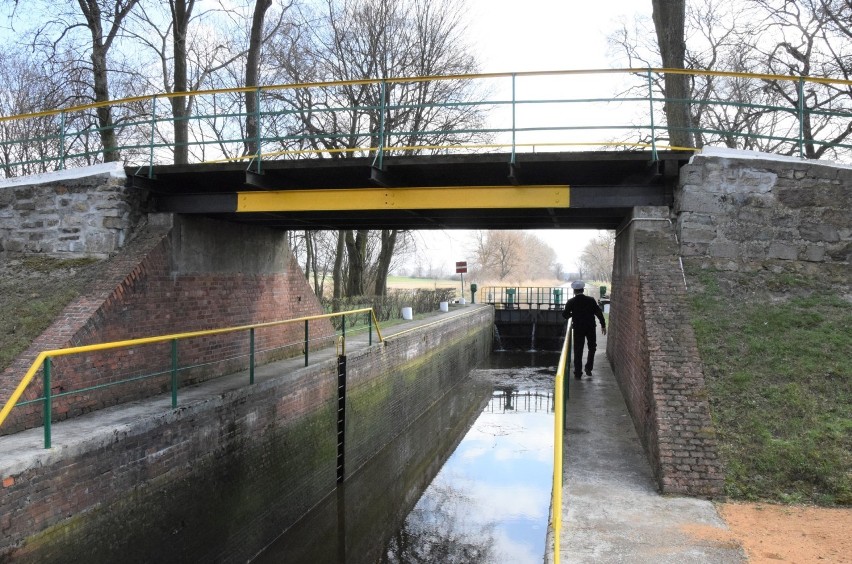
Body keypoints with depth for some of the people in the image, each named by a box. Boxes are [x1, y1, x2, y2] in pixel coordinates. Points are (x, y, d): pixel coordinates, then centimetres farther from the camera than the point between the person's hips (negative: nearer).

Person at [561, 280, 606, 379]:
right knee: (592, 348, 21)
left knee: (578, 351, 6)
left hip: (578, 329, -1)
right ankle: (588, 368, 17)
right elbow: (599, 313, -5)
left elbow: (565, 315, -3)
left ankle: (578, 373, 7)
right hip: (591, 328, 1)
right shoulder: (591, 300, -4)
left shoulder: (571, 302, -7)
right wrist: (603, 325, 2)